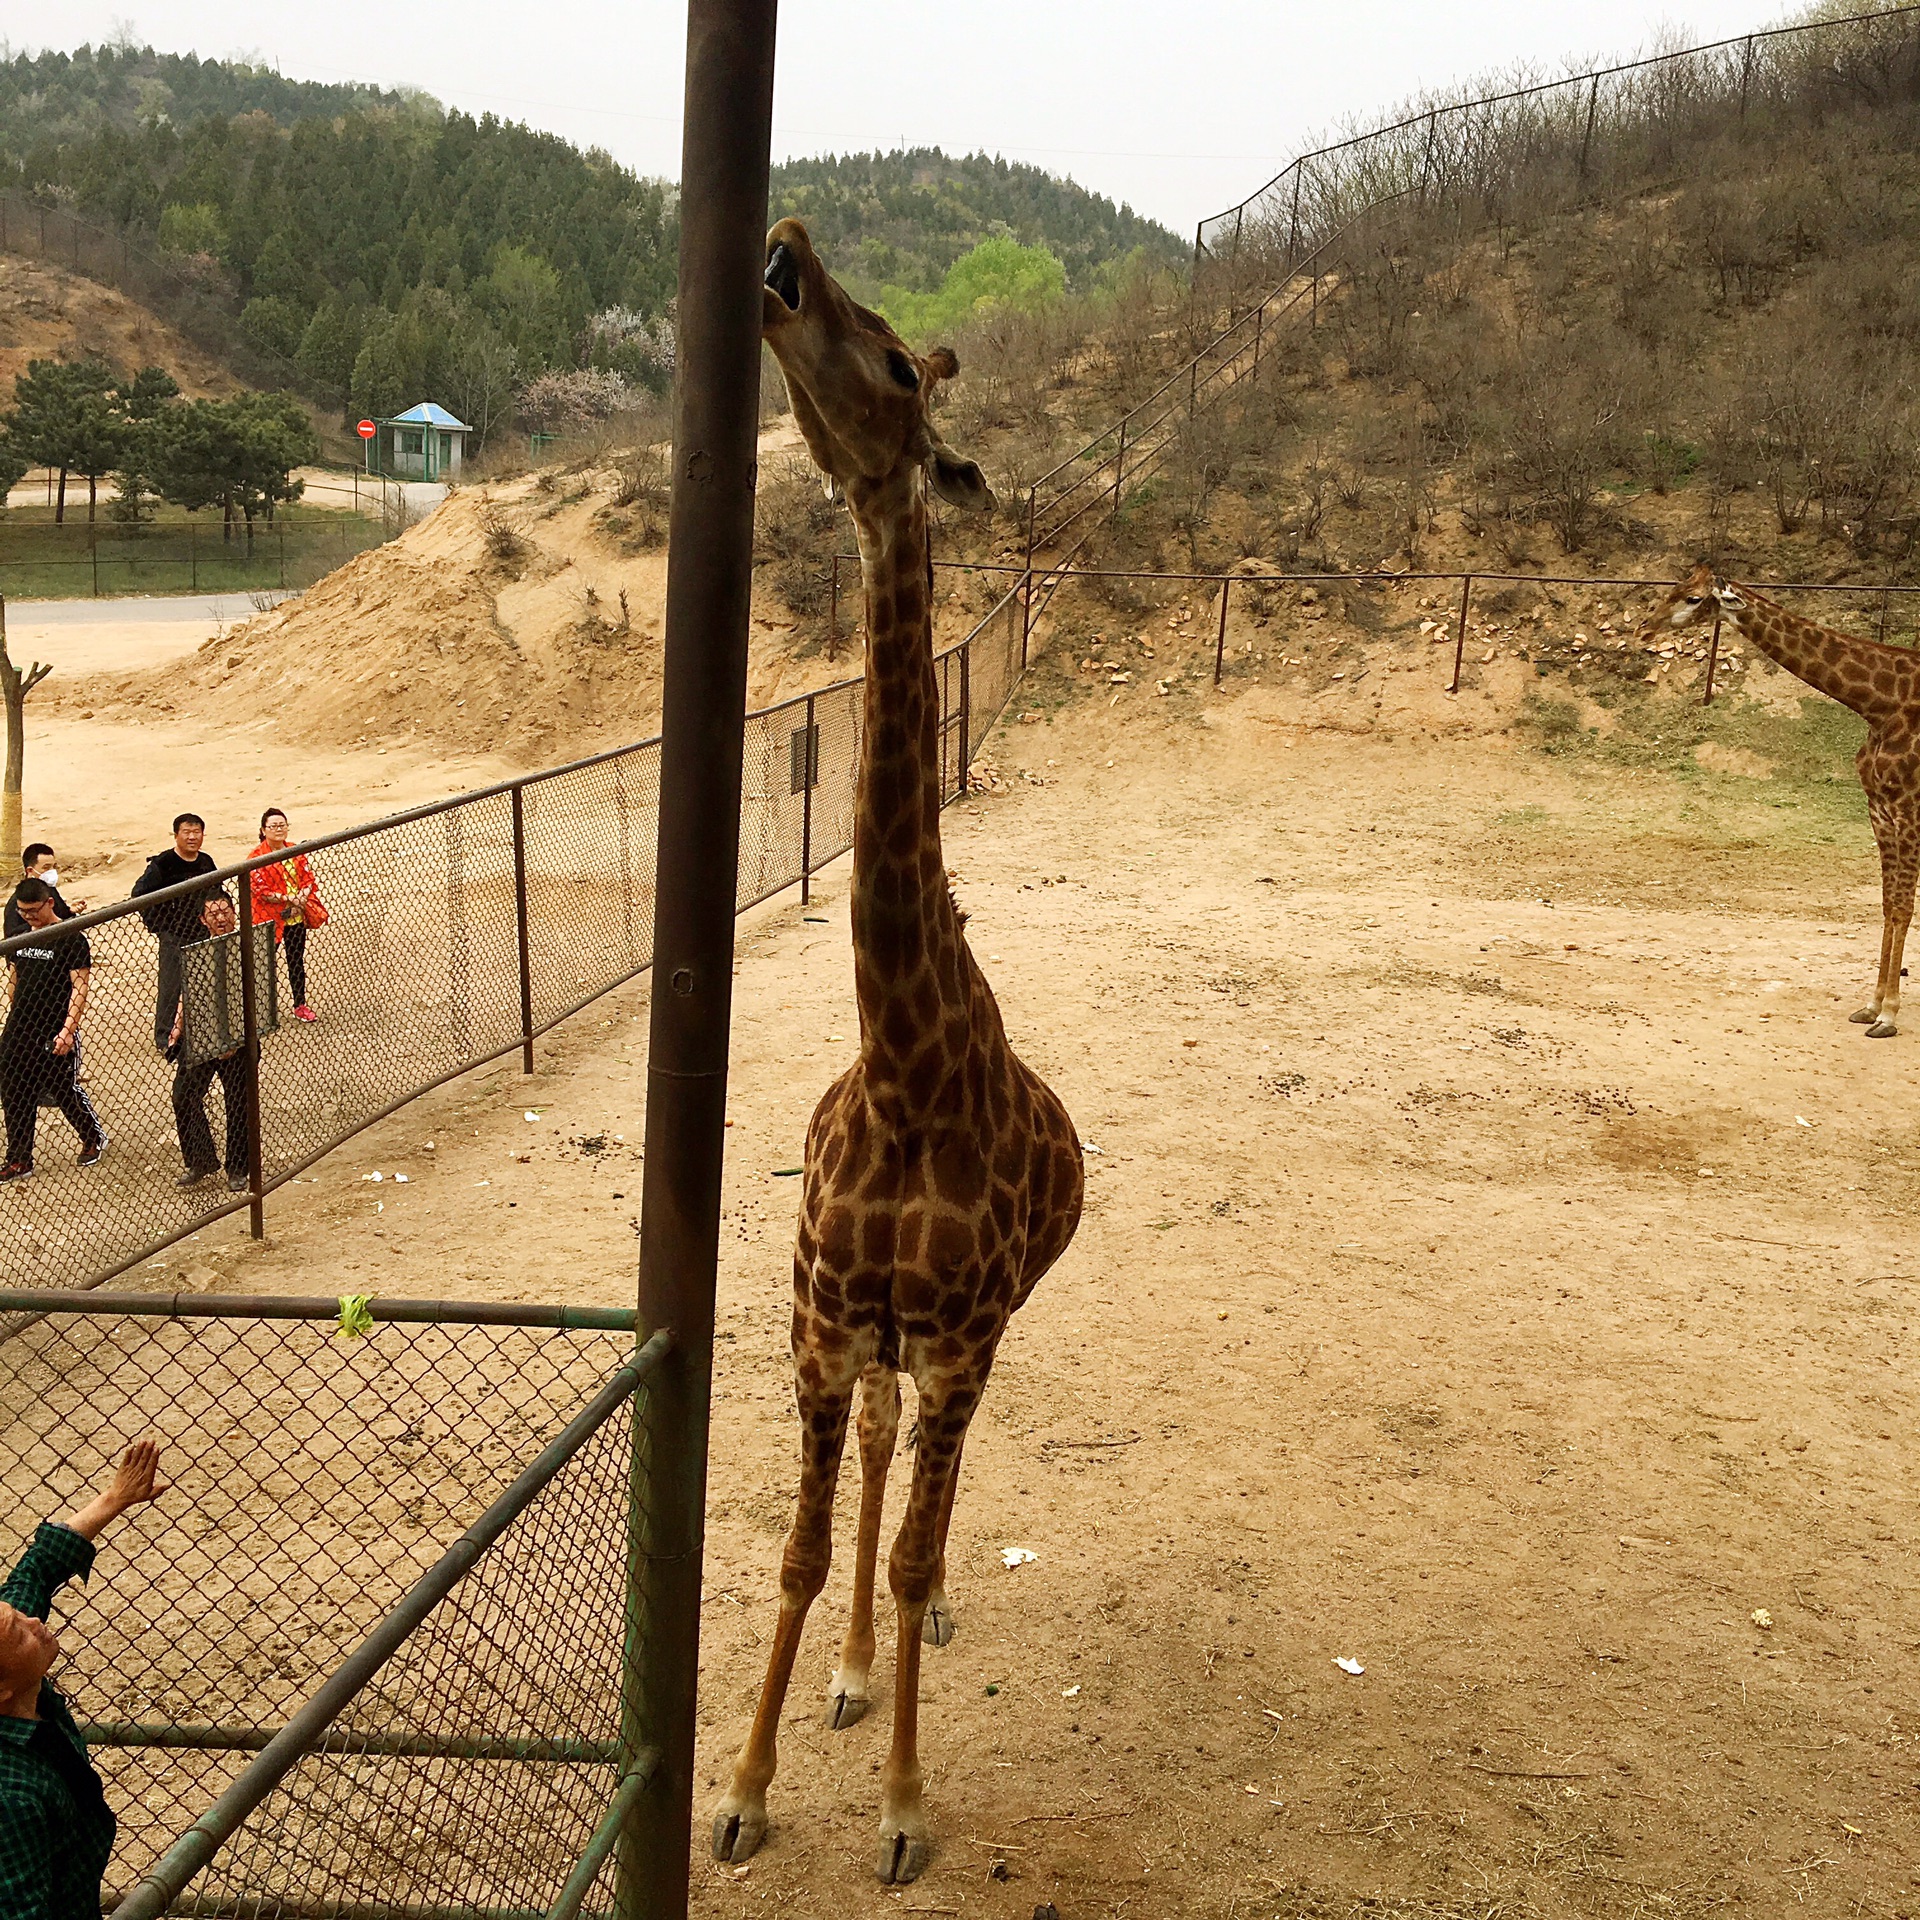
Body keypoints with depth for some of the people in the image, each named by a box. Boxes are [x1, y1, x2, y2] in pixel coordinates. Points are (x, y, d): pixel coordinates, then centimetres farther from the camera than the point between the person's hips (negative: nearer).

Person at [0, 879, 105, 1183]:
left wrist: (68, 1030, -21)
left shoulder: (71, 940, -10)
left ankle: (94, 1138, 29)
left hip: (56, 1035, -6)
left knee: (64, 1091, 5)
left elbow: (80, 987, -14)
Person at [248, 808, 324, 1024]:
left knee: (297, 961, 14)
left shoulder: (295, 852, 7)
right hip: (270, 918, -5)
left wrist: (301, 899, -13)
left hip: (296, 917, 5)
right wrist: (287, 898, -20)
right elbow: (260, 890, -16)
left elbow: (308, 879, 5)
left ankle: (300, 1005, 24)